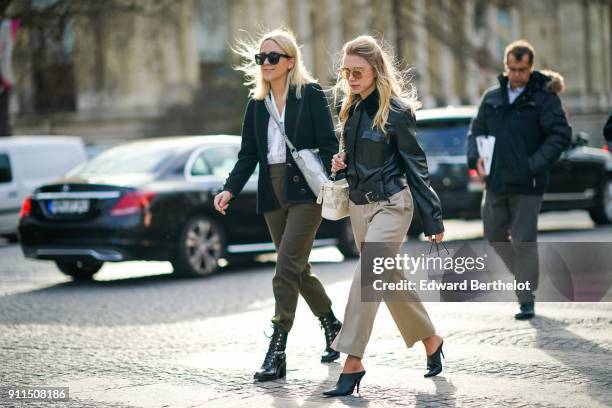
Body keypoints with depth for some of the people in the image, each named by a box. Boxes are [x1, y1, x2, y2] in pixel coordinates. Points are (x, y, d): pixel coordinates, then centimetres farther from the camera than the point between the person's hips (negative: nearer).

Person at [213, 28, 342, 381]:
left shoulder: (311, 94, -2)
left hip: (306, 191, -6)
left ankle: (277, 351, -14)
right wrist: (230, 190, -3)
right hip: (273, 194, 6)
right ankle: (331, 325, 33)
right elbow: (248, 154, 11)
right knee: (298, 268, 12)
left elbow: (329, 144, -6)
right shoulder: (257, 104, 13)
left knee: (287, 268, -14)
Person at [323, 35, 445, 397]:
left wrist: (434, 219, -9)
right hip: (358, 204, 8)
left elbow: (416, 166, -10)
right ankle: (430, 339, 32)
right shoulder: (351, 107, 7)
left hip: (391, 204, -8)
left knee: (366, 278, -16)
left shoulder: (396, 110, -13)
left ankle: (353, 362, -15)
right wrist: (341, 163, -2)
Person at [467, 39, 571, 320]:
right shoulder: (492, 98, 10)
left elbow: (561, 135, -10)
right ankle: (524, 274, 35)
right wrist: (475, 157, -2)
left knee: (523, 239, -4)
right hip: (495, 181, 5)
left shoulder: (544, 98, -5)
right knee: (494, 234, 11)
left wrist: (535, 163, -18)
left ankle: (526, 300, 4)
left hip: (527, 184, -5)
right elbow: (476, 131, 18)